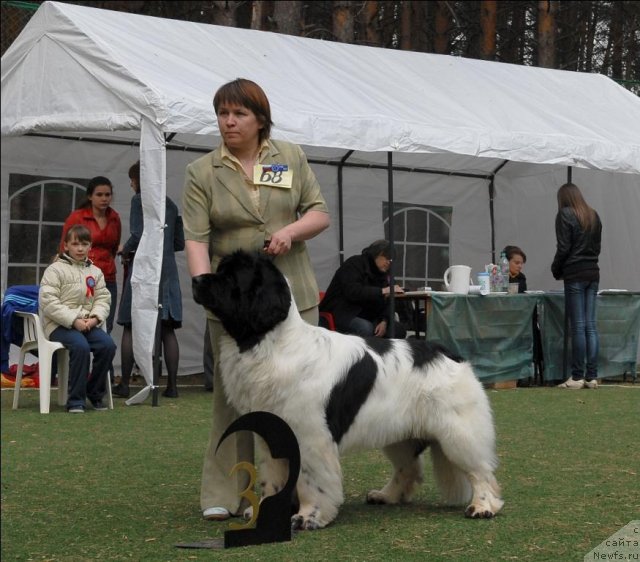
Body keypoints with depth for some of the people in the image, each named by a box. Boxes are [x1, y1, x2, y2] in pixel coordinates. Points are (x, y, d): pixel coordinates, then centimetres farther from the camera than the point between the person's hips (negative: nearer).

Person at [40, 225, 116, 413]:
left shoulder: (95, 272, 16)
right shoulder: (55, 270, -1)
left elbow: (103, 299, 12)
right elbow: (48, 302, -11)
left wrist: (95, 318, -11)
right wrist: (73, 320, -18)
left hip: (88, 324, 5)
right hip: (59, 325, -5)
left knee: (108, 345, -23)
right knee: (80, 346, -34)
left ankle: (95, 393, -3)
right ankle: (75, 401, -24)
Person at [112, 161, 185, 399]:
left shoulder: (139, 200, -5)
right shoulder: (170, 204, 14)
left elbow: (138, 235, -15)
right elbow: (180, 242, 15)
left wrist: (126, 251, 3)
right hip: (168, 270, 6)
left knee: (131, 328, 1)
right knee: (168, 330, 5)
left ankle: (124, 384, 1)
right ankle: (172, 385, 2)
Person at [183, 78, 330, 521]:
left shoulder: (292, 158, 8)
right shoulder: (202, 172, 2)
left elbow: (321, 213, 9)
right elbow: (196, 237, -7)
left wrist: (291, 230, -11)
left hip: (291, 293, 1)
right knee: (232, 390, 2)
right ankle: (224, 493, 6)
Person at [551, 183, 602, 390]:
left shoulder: (565, 215, -5)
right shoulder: (593, 216, 14)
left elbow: (563, 248, -10)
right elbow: (597, 246, 16)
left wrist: (556, 270, 2)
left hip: (575, 275, -6)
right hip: (593, 274, 6)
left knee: (578, 327, -5)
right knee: (591, 326, 6)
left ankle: (577, 376, -4)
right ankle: (591, 376, 5)